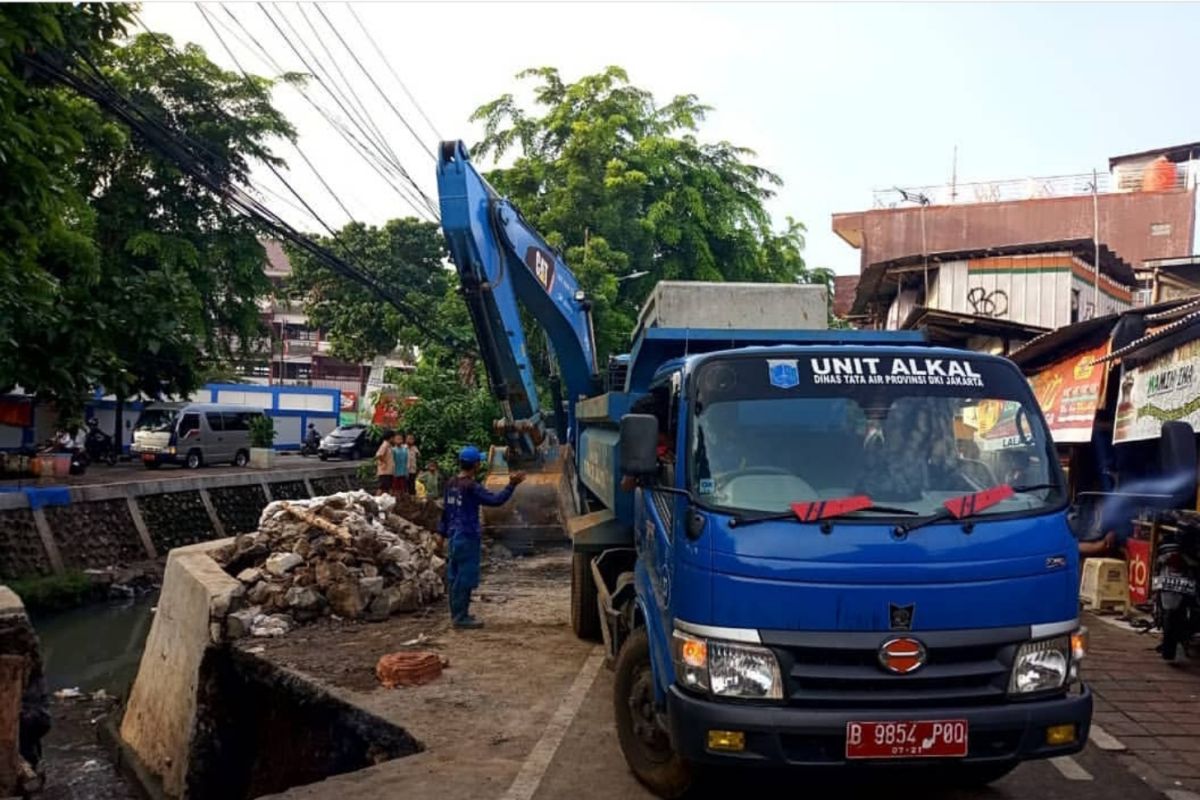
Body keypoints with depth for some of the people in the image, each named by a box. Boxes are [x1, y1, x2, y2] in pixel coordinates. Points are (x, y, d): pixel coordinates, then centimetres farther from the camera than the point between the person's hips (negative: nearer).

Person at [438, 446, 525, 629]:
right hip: (467, 537, -9)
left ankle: (457, 613, 23)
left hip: (454, 536, 9)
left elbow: (445, 510, 13)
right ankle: (461, 617, 0)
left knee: (455, 576, 14)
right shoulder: (472, 487, -17)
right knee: (466, 577, -3)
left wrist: (443, 531, 19)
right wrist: (512, 485, -17)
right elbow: (495, 500, -21)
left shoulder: (451, 483, 7)